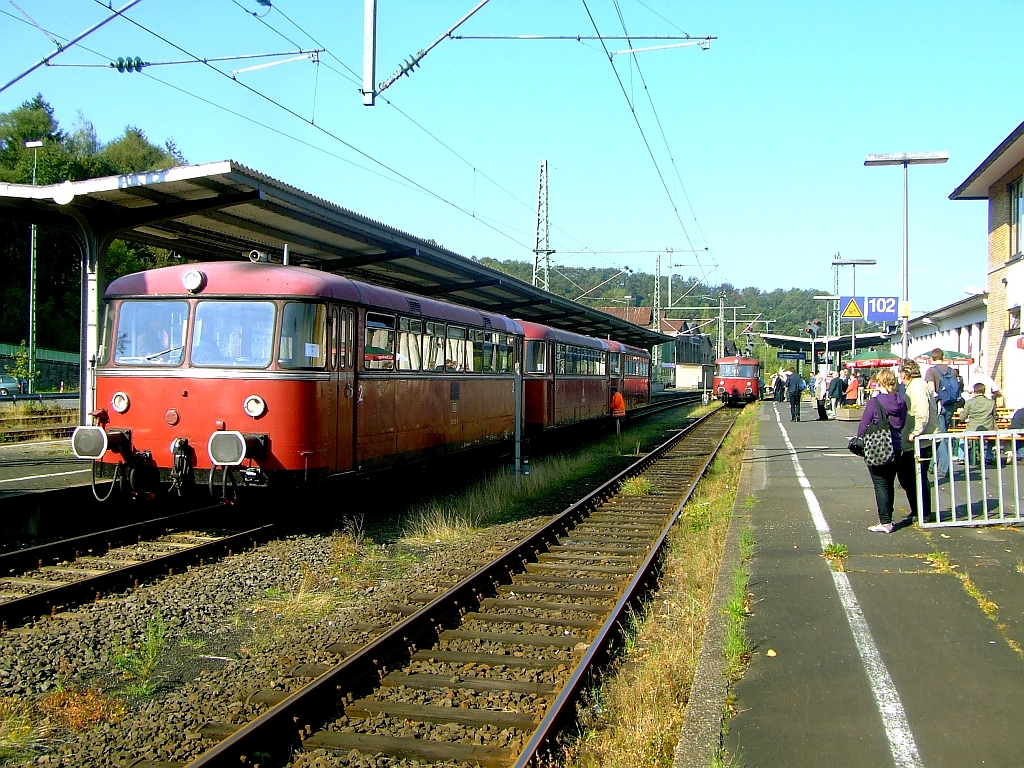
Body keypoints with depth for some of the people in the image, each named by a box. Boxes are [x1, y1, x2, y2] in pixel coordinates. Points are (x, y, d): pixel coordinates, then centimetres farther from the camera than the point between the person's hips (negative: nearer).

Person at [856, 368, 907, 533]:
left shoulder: (875, 402, -15)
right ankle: (887, 519, 24)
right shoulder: (901, 402, 0)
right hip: (896, 449, 6)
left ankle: (885, 522, -3)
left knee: (880, 485, -1)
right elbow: (903, 424, 10)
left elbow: (863, 426, -12)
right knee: (889, 484, 16)